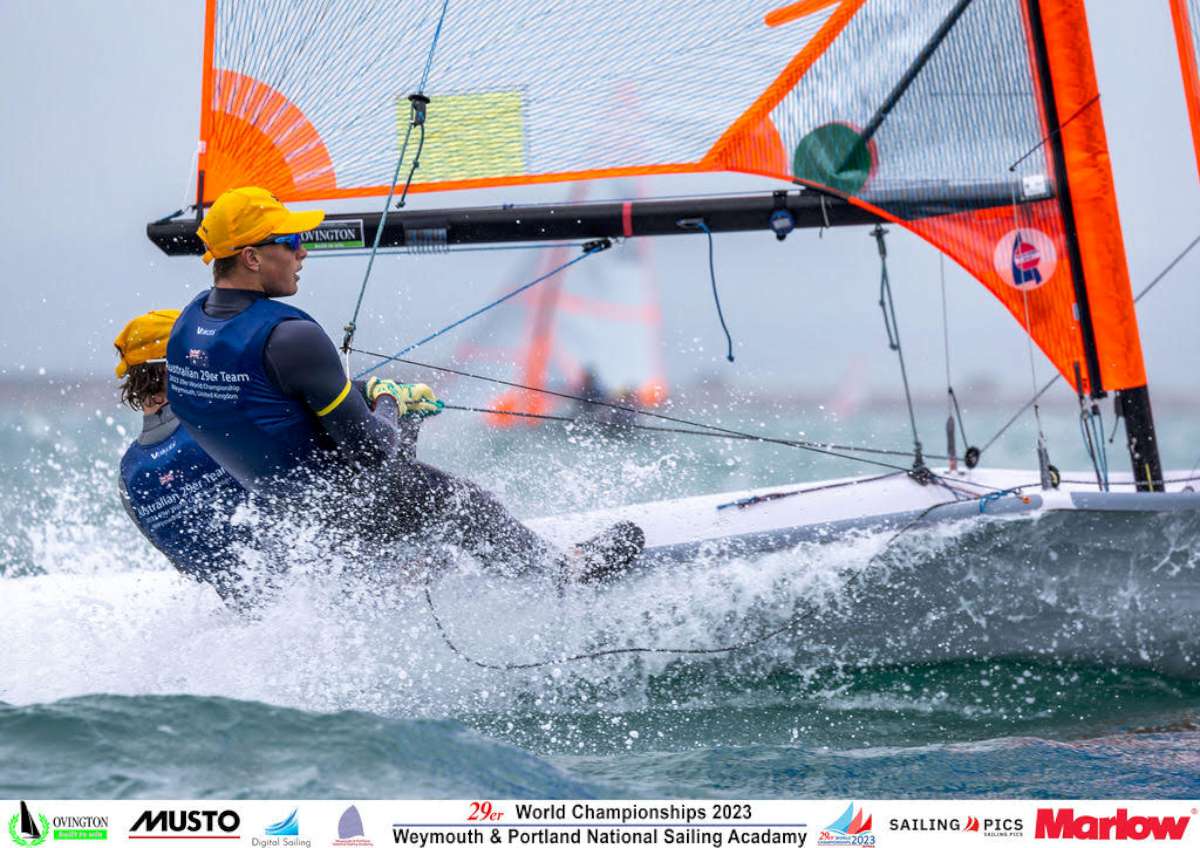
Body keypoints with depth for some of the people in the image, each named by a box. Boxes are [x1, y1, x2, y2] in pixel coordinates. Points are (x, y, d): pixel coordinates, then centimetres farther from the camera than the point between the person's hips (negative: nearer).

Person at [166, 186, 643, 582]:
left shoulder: (188, 325, -3)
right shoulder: (289, 336, -31)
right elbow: (365, 444, -24)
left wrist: (374, 392, 15)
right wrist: (396, 435, 0)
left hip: (282, 504, 8)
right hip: (346, 505, -8)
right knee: (467, 503, 15)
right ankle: (562, 570, 39)